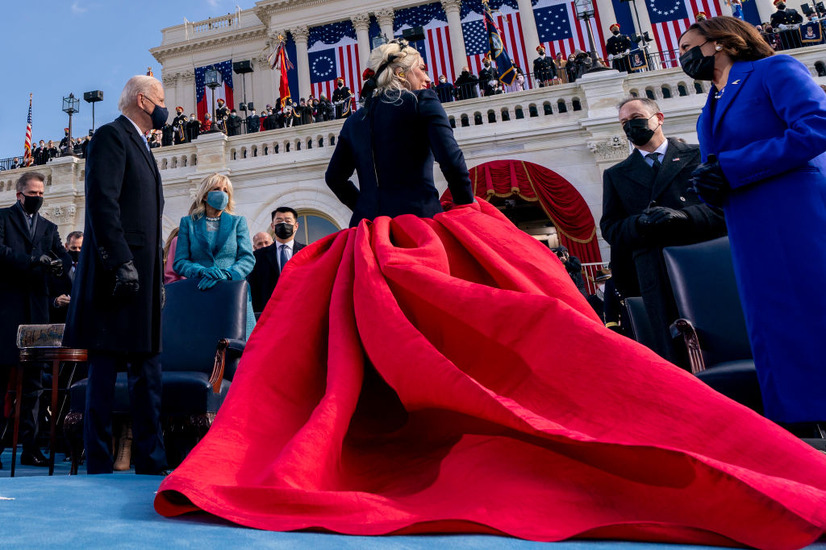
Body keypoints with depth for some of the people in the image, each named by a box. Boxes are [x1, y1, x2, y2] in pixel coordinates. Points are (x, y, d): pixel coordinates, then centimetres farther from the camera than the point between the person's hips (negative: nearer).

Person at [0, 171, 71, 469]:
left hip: (37, 307, 4)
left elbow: (64, 256, 9)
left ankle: (30, 446, 11)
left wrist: (59, 264, -13)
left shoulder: (49, 227, 20)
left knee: (33, 379, 5)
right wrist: (34, 260, -19)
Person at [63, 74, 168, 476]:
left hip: (142, 279, 9)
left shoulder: (140, 146, 25)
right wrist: (121, 262, -22)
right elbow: (102, 202, -15)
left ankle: (151, 463, 15)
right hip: (118, 275, -9)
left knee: (147, 372, 8)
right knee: (105, 371, -3)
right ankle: (99, 466, 7)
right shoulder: (111, 136, -2)